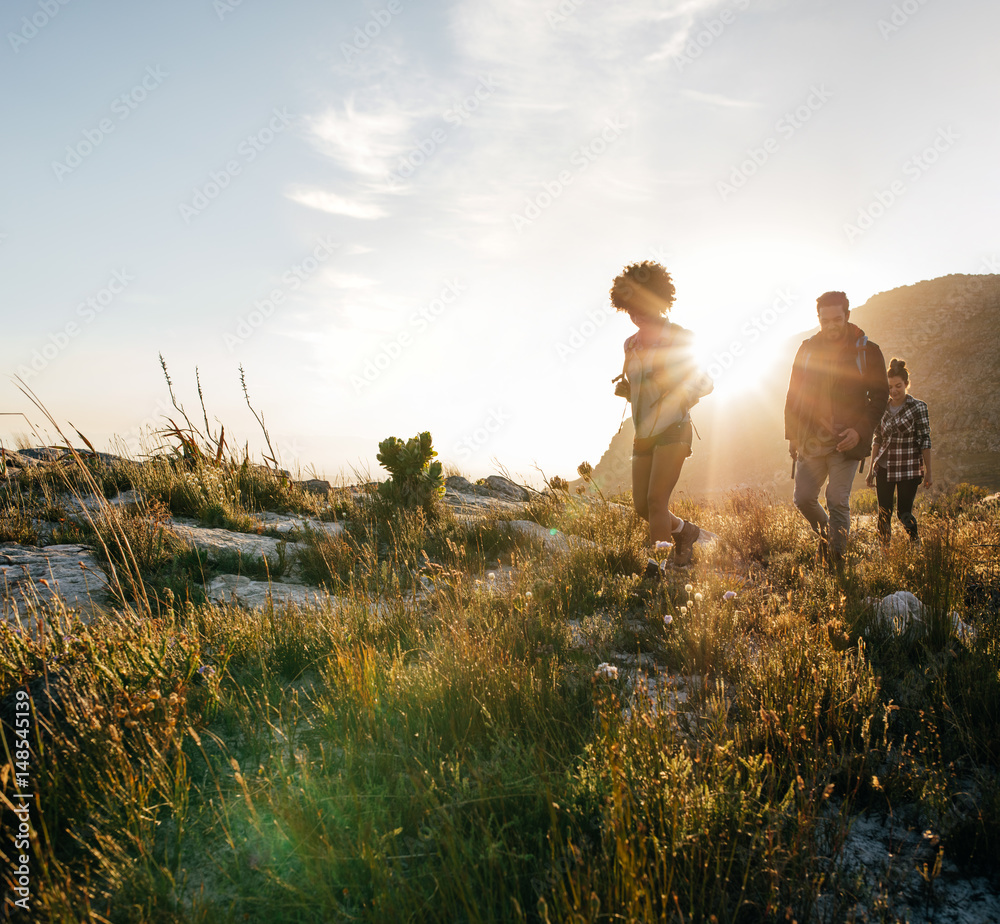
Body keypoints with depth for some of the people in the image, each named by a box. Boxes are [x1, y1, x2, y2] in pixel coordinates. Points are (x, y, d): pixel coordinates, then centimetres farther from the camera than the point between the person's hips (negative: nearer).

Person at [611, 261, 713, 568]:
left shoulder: (679, 338, -3)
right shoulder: (631, 344, 13)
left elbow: (705, 384, 3)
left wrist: (681, 392, -17)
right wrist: (626, 389, 0)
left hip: (672, 429, -6)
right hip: (644, 433, 6)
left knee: (656, 500, -17)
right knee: (641, 506, 6)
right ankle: (684, 531, 33)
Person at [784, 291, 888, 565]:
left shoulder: (867, 352, 0)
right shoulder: (807, 349, 7)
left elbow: (880, 396, 2)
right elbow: (793, 394, 12)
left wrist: (860, 430, -12)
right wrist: (792, 434, 7)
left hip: (846, 442, -3)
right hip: (810, 440, 3)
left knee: (838, 501, -6)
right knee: (803, 498, 3)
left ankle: (837, 558, 5)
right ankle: (825, 535, 30)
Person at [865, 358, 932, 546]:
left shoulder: (918, 408, -5)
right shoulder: (882, 408, 6)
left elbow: (925, 441, -5)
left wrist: (927, 472, -7)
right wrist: (871, 469, 12)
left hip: (909, 468, -4)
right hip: (884, 467, 4)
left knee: (904, 513, -4)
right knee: (884, 514, 3)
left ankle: (916, 545, 19)